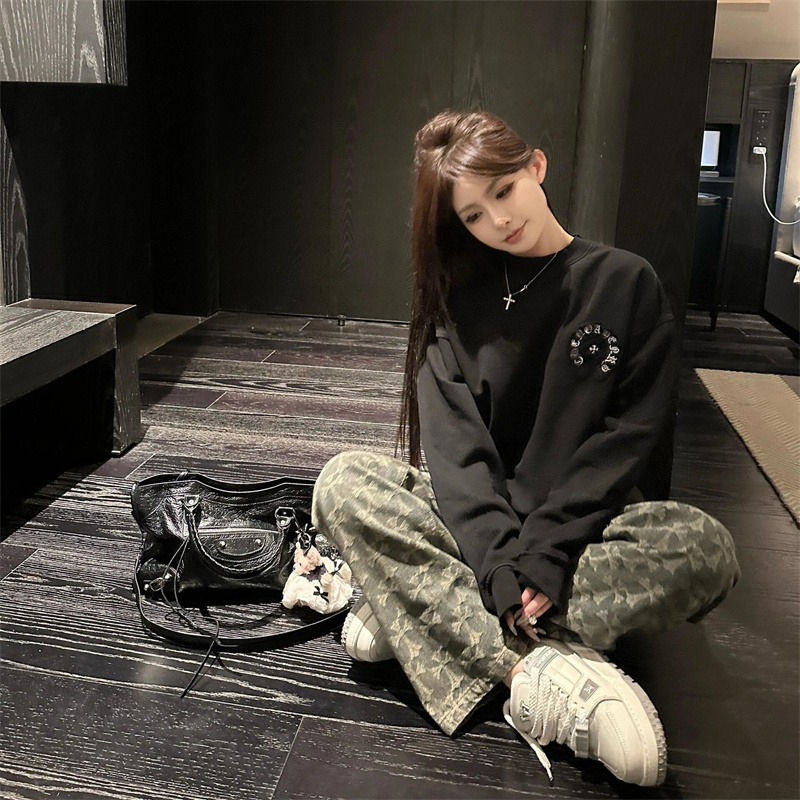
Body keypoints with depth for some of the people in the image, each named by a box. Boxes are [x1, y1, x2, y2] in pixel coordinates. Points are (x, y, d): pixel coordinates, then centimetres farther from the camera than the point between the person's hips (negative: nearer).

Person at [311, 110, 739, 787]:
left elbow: (630, 435, -8)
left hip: (584, 523, -1)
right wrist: (499, 563, -24)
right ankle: (536, 665, -31)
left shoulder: (627, 285, -1)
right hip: (475, 521, 2)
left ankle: (426, 612, -26)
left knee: (702, 547, -30)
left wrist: (542, 551, -20)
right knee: (343, 484, -23)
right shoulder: (458, 302, 4)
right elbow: (453, 443, -8)